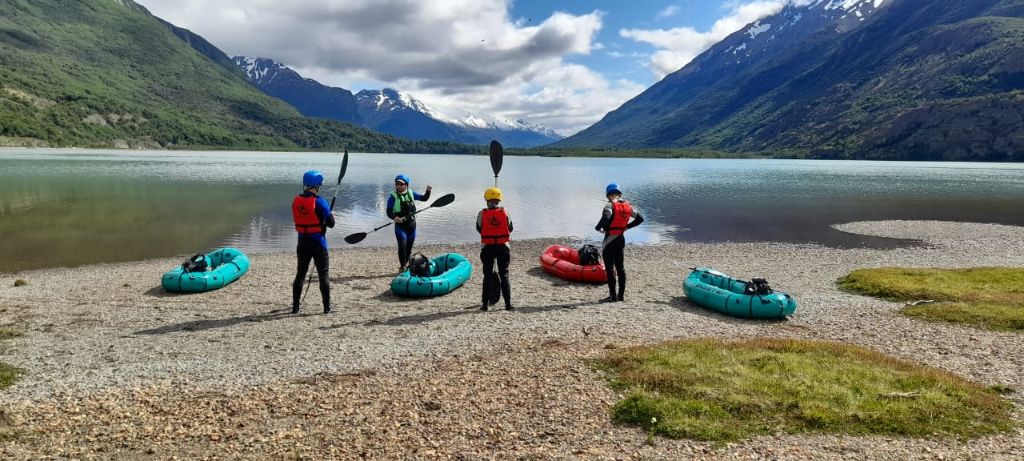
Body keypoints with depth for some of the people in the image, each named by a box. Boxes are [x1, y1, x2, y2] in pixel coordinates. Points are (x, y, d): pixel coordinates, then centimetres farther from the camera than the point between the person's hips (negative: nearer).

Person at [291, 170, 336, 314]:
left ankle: (295, 307, 17)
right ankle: (327, 307, 6)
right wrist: (330, 215, 9)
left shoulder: (296, 201, 2)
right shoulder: (319, 201, -16)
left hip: (302, 243, 5)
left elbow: (298, 220, 11)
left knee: (300, 274, 14)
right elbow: (331, 223, -13)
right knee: (323, 275, 4)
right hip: (318, 243, -5)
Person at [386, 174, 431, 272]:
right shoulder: (393, 197, -7)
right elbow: (389, 212, -12)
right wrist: (394, 217, -32)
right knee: (402, 246, -16)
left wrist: (428, 191, -3)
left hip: (412, 225, 5)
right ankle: (402, 267, -5)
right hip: (400, 226, -4)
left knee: (409, 247, 12)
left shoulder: (411, 193, 6)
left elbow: (424, 198, 15)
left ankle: (405, 265, 29)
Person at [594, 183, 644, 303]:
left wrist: (598, 228, -12)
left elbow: (605, 218, -31)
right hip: (621, 238, 7)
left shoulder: (610, 205, -14)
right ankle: (621, 295, 18)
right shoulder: (627, 206, 6)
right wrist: (626, 226, 15)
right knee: (620, 266, 13)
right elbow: (640, 218, 11)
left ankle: (612, 296, -2)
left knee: (609, 267, -2)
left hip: (610, 239, -7)